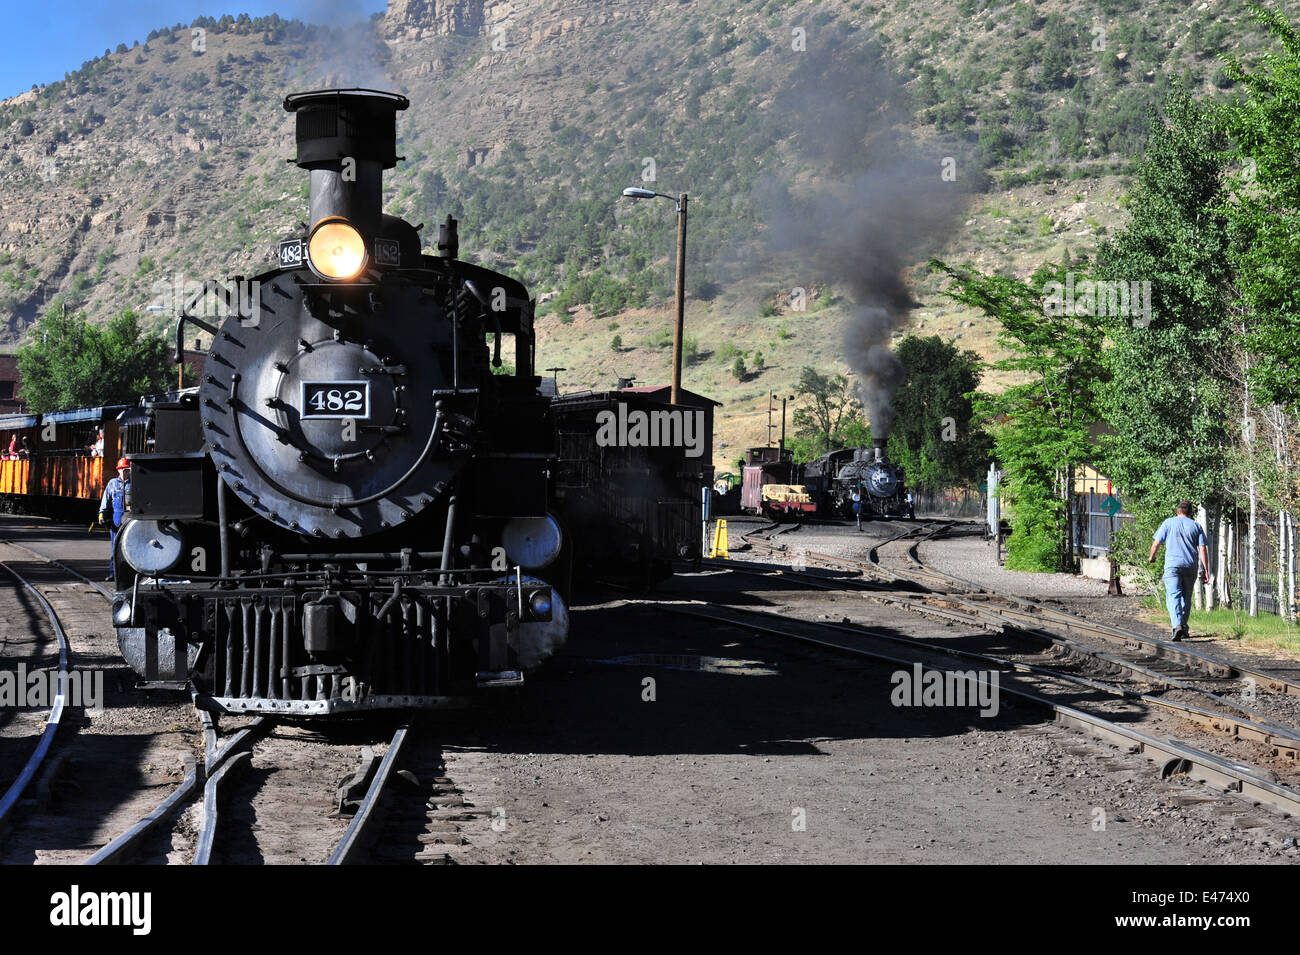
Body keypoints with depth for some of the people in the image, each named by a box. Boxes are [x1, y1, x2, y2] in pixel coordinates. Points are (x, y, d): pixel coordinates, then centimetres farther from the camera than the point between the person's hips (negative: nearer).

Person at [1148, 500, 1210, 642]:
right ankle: (1183, 627, 22)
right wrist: (1206, 570, 3)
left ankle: (1177, 626, -31)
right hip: (1190, 566, 3)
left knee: (1173, 596, -11)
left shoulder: (1169, 522, 6)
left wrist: (1152, 556, 25)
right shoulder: (1196, 526, 10)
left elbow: (1156, 543, 5)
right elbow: (1203, 549, 4)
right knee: (1186, 597, 16)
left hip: (1172, 564, -3)